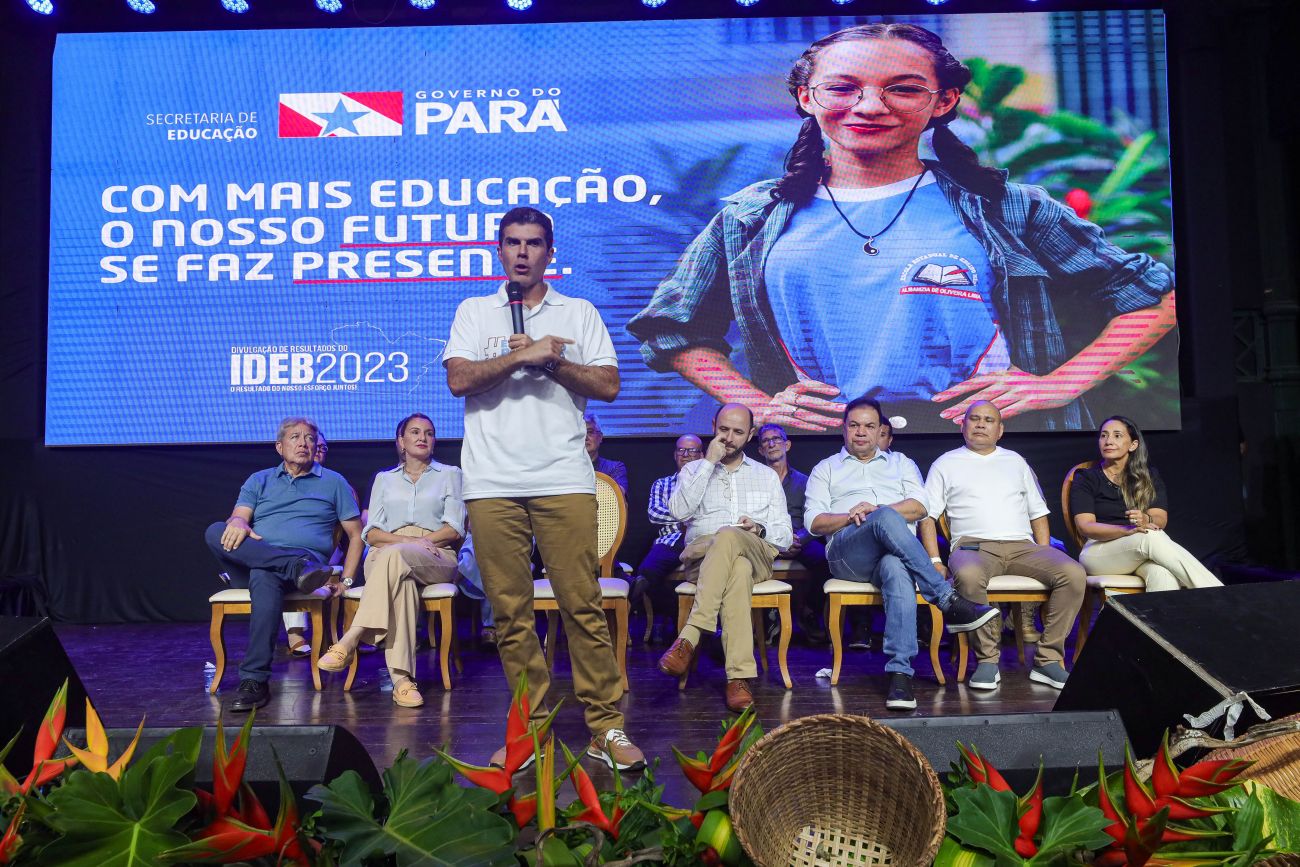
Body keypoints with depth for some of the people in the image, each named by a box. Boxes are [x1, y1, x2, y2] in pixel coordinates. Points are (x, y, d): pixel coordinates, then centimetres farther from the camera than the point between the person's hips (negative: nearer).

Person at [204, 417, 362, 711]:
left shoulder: (333, 482, 20)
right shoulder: (259, 481, 25)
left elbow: (356, 534, 16)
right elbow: (238, 516, 7)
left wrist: (346, 580, 3)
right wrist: (238, 523, -20)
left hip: (306, 556, -3)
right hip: (251, 560, 3)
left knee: (264, 575, -40)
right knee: (216, 531, -29)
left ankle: (255, 680, -44)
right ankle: (301, 569, -43)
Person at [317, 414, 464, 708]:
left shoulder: (450, 475, 20)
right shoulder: (384, 479, 26)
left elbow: (455, 529, 6)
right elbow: (371, 534, 13)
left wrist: (406, 544, -7)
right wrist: (409, 539, -8)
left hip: (435, 558, -1)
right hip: (384, 557, 1)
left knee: (394, 555, -39)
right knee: (402, 580, -40)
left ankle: (350, 641, -46)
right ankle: (401, 679, -51)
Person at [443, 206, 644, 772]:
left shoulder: (580, 313, 15)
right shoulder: (474, 312, 16)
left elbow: (609, 386, 6)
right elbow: (459, 380, 0)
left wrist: (551, 361, -4)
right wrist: (524, 354, -8)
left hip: (564, 480, -1)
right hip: (492, 483, 1)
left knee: (583, 605, -5)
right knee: (510, 613, 3)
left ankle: (606, 728, 3)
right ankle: (530, 728, 13)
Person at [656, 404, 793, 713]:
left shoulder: (767, 476, 25)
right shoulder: (694, 469, 22)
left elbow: (785, 535, 19)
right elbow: (679, 511, -2)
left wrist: (759, 529, -5)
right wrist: (709, 462, -1)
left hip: (755, 555, 0)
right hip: (701, 555, 0)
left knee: (728, 536, -39)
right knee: (737, 570, -39)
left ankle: (689, 638, -44)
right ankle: (739, 675, -46)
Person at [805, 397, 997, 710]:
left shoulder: (901, 463, 30)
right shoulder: (826, 469, 26)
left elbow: (920, 506, 11)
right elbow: (813, 521, 12)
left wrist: (875, 510, -5)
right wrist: (850, 517, -8)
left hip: (896, 551, 1)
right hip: (847, 553, -1)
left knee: (896, 569, -41)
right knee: (887, 519, -37)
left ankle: (900, 673, -49)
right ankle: (948, 601, -39)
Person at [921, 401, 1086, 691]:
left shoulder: (1015, 462, 27)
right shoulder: (946, 464, 18)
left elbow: (1038, 513, 24)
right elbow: (927, 515, 8)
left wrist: (1044, 557, 8)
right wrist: (934, 561, -6)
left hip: (1022, 546, 3)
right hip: (974, 546, -3)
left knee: (1073, 574, -26)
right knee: (968, 576, -40)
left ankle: (1048, 660, -18)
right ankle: (987, 660, -25)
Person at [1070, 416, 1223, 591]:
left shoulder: (1149, 476, 16)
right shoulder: (1085, 479, 7)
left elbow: (1161, 519, 2)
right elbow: (1085, 527, -7)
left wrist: (1146, 520, -24)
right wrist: (1128, 530, -25)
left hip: (1142, 551, 3)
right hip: (1099, 553, -2)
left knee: (1163, 574, -36)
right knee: (1152, 537, -33)